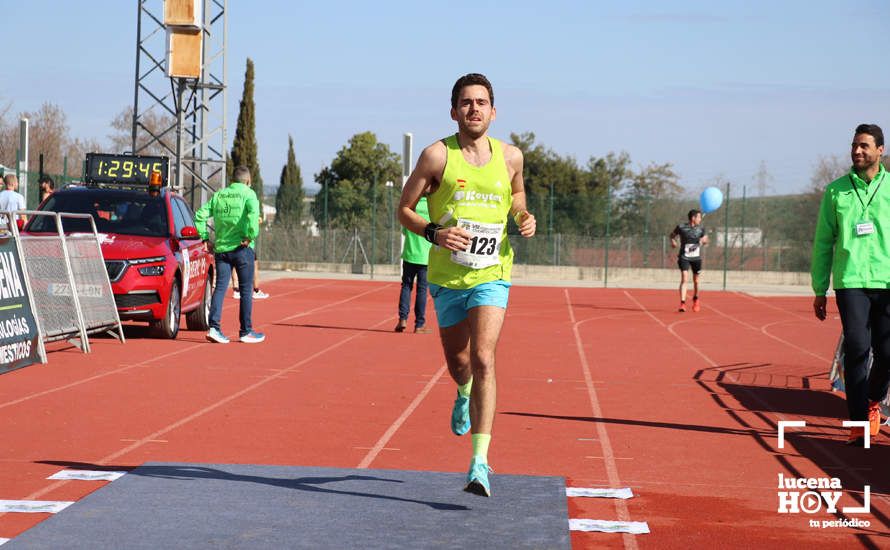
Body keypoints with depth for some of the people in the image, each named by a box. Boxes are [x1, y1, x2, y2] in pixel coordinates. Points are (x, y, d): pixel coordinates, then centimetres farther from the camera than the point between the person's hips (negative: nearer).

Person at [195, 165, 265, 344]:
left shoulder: (218, 195, 11)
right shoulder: (248, 193, -3)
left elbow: (200, 216, 6)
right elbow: (253, 213, -23)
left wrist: (205, 238, 9)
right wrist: (251, 236, -18)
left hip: (221, 248, 4)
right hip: (242, 248, -4)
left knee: (220, 288, 3)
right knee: (246, 290, 5)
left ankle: (214, 327, -11)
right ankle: (246, 332, 9)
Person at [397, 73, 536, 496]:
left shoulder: (510, 156, 2)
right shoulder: (437, 156, -6)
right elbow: (404, 210, -1)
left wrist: (523, 217, 0)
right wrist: (434, 233, -19)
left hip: (491, 275, 0)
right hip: (447, 277, 1)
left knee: (483, 359, -18)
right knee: (458, 364, 14)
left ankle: (480, 462, -19)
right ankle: (465, 393, 54)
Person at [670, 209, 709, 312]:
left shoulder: (701, 228, 1)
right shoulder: (681, 227, -7)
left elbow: (704, 239, 15)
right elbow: (672, 235, 10)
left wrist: (704, 241, -8)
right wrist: (673, 241, -10)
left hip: (696, 258, 3)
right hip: (684, 257, -3)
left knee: (696, 281, 12)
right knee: (684, 279, -17)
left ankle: (695, 300, 39)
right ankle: (682, 304, -18)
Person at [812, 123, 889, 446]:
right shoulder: (836, 190, 9)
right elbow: (823, 242, 12)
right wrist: (819, 290, 9)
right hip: (850, 282, 0)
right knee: (857, 349, -8)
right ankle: (859, 422, -2)